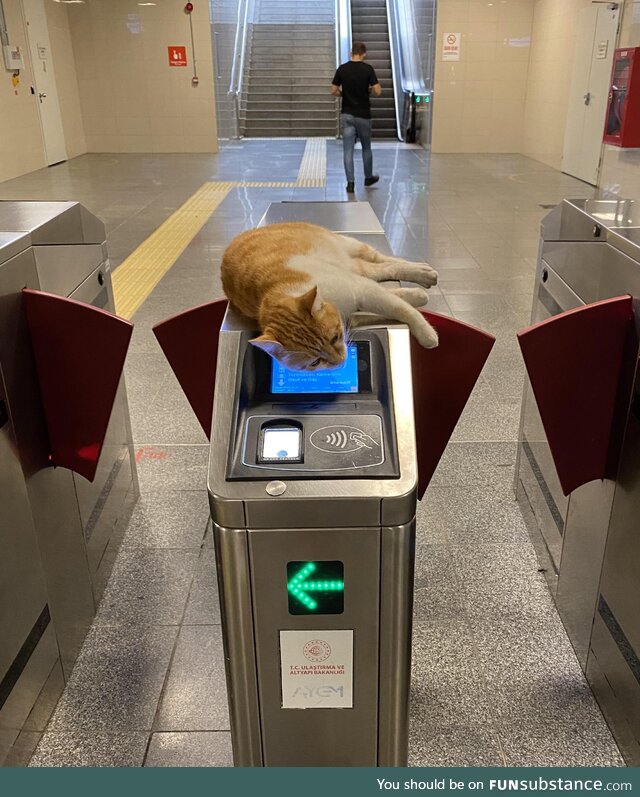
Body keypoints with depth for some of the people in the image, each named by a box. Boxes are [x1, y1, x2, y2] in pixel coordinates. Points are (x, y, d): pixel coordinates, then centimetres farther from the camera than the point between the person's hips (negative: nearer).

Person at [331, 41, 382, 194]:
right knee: (366, 148, 16)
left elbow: (333, 91, 1)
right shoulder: (368, 69, -8)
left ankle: (350, 183, -4)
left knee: (348, 150, 1)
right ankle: (368, 177, 30)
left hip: (347, 115, 1)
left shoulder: (342, 69, -2)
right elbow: (377, 91, -12)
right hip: (363, 115, -1)